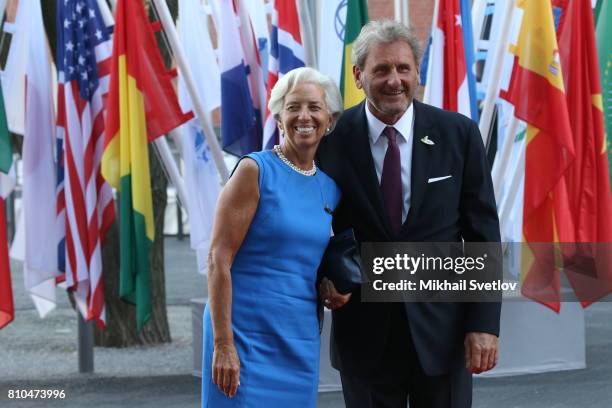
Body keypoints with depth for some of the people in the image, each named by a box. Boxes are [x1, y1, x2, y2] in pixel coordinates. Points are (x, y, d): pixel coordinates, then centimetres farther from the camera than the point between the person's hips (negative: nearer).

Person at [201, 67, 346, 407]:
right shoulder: (255, 171, -7)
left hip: (301, 338, 6)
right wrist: (223, 344, -17)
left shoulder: (331, 187, 9)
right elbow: (219, 260, -12)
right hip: (248, 332, -6)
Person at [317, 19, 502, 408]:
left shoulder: (458, 134, -3)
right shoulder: (332, 139, -5)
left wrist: (485, 322, -7)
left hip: (441, 325, 0)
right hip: (364, 331, 0)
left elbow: (483, 233, -1)